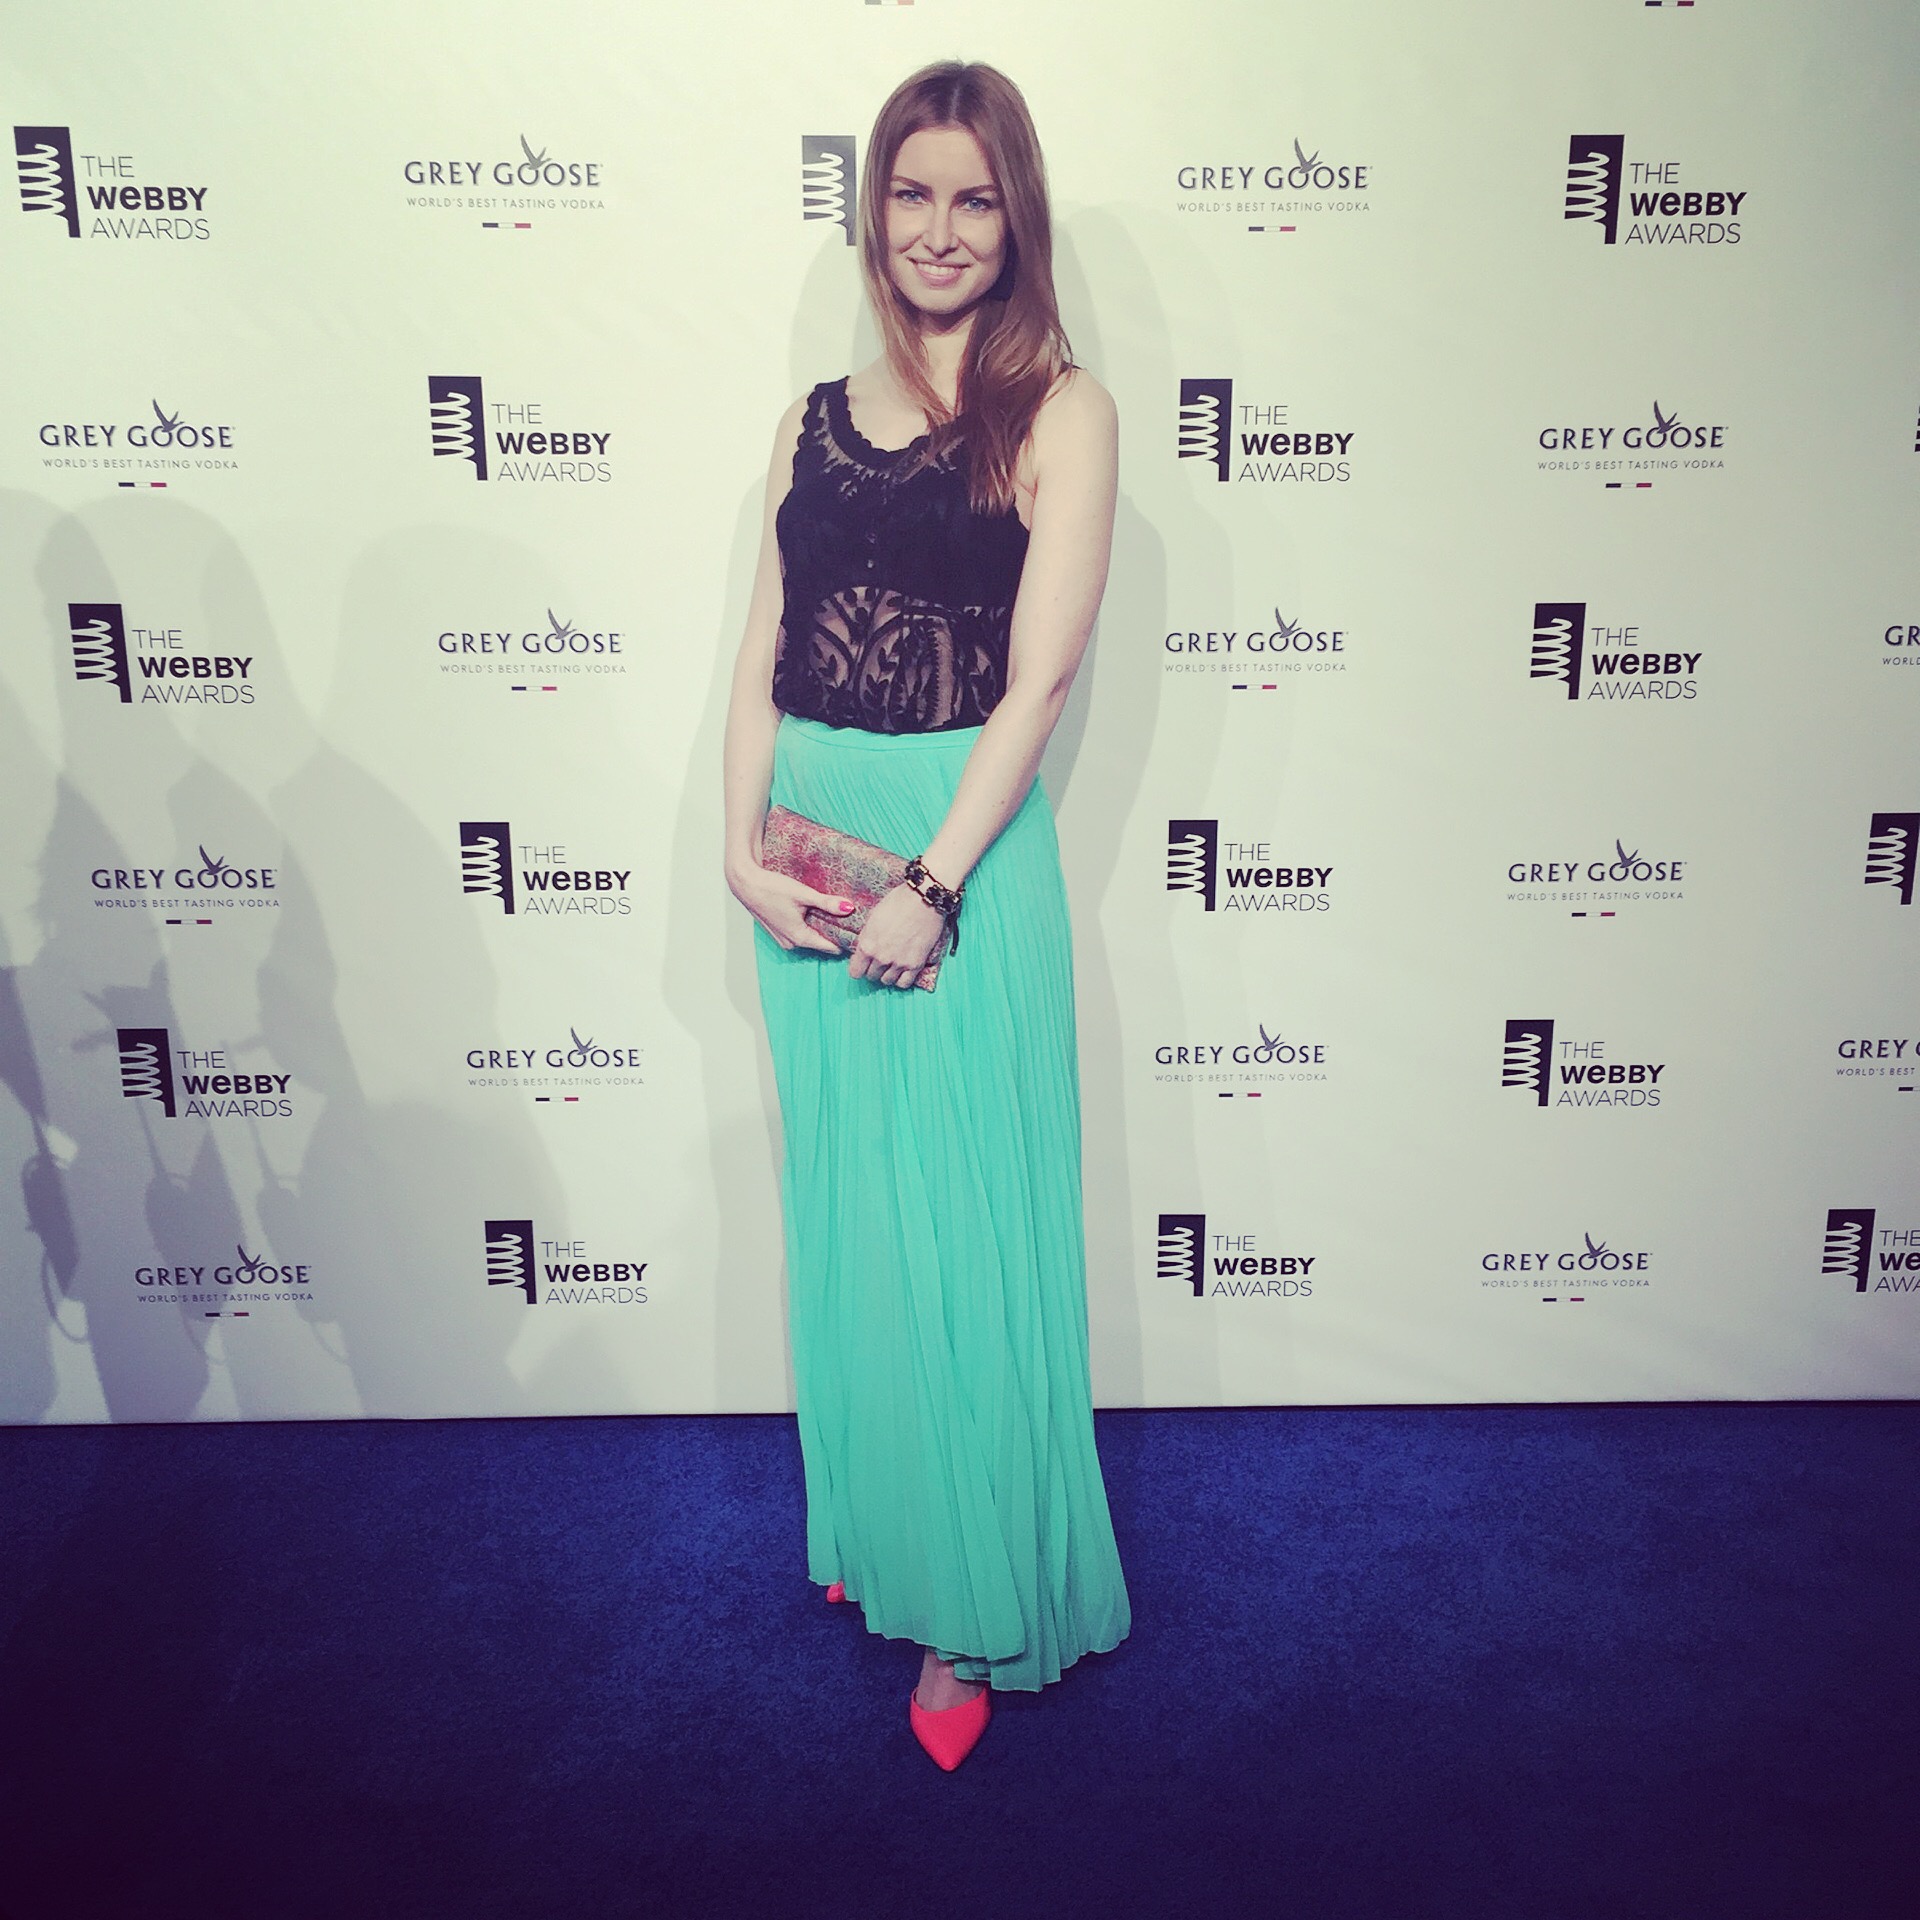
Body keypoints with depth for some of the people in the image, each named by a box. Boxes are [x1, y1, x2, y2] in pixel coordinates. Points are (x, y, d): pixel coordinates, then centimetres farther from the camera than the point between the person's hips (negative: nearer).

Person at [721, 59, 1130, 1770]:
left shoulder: (1060, 412, -3)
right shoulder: (816, 420, 11)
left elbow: (1038, 678, -11)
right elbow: (762, 659, 7)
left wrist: (933, 886, -17)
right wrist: (744, 849, -5)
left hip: (964, 854, -5)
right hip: (809, 858, 5)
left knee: (963, 1225, 4)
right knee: (844, 1214, 16)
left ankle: (981, 1605, 24)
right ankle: (875, 1526, 40)